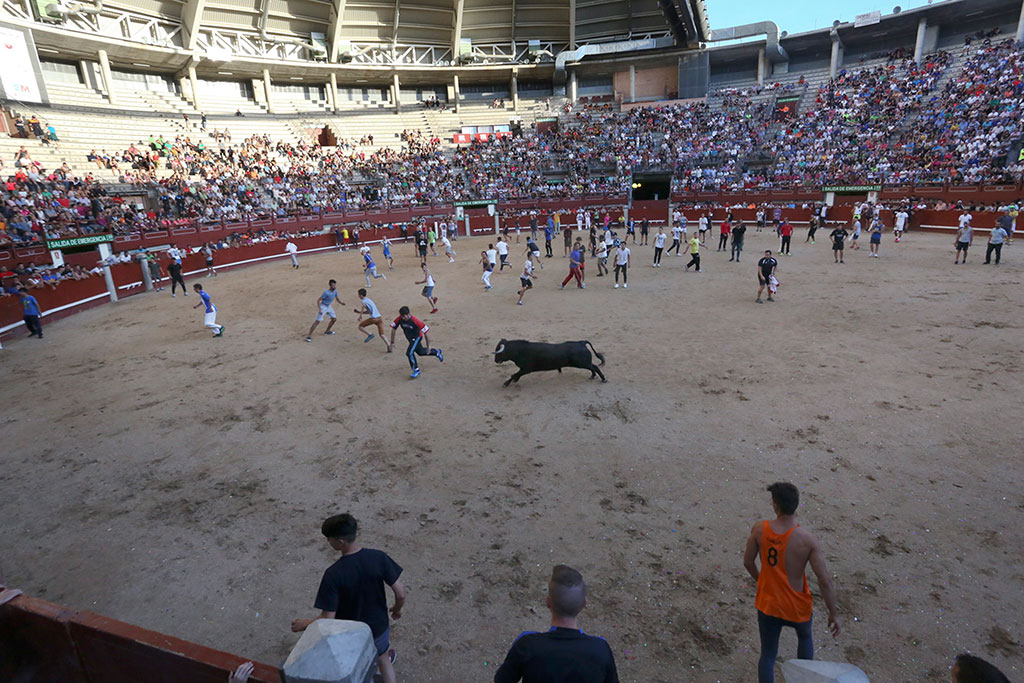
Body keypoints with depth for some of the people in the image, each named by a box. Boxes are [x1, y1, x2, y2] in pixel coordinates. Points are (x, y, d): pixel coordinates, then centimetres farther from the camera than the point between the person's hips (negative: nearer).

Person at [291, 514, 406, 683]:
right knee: (383, 659, 32)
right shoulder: (379, 557, -22)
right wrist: (397, 609, 7)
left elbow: (327, 619, -23)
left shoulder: (333, 574, -30)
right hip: (378, 628, 2)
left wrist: (305, 623, -4)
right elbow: (400, 593, -15)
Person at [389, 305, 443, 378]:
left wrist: (428, 347, -22)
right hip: (409, 338, 6)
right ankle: (437, 352, 47)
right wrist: (392, 342, -5)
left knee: (409, 353, -22)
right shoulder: (399, 319, -23)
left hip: (417, 337, -6)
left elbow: (426, 333, -27)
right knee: (420, 352, 21)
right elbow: (393, 329, -8)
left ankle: (416, 370, -3)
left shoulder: (415, 321, -34)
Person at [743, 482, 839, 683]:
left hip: (767, 604, 0)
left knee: (767, 655, 18)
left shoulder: (760, 529, -18)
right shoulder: (808, 540, -25)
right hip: (797, 608, 0)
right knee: (805, 636, 34)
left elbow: (748, 562, -5)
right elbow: (825, 580, -20)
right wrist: (833, 613, -4)